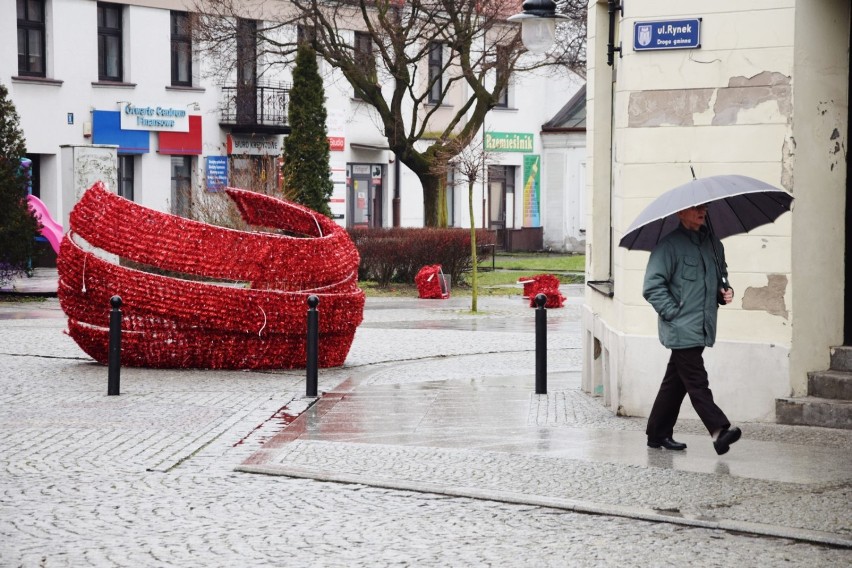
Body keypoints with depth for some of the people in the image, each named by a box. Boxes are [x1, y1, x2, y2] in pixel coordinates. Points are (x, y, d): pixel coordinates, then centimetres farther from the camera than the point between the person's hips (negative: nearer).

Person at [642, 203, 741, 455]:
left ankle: (658, 434, 21)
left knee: (676, 382, 13)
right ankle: (719, 430, -21)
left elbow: (719, 278, 29)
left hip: (702, 328, 7)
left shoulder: (713, 243, 14)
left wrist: (725, 292, 7)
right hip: (681, 329, -7)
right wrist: (674, 313, -15)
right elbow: (652, 286, -11)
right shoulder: (669, 244, -8)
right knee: (697, 382, -12)